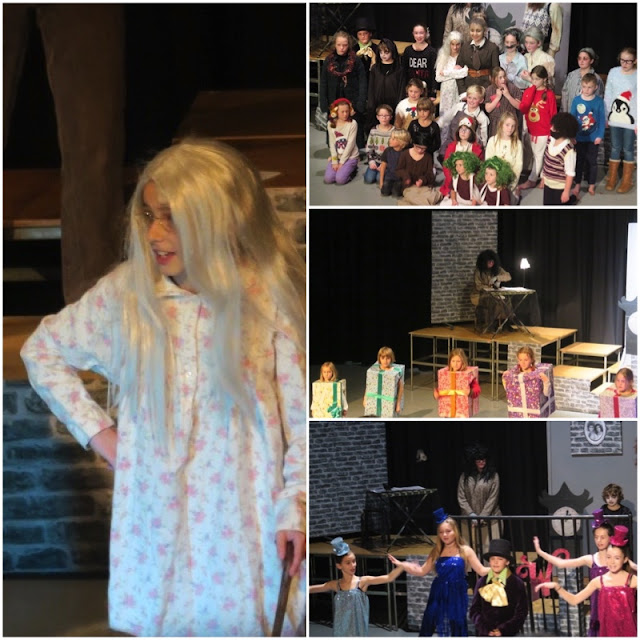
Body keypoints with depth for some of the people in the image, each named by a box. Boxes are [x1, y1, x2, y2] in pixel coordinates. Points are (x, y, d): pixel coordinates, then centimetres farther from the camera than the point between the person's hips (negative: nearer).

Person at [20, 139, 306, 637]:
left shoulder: (270, 297, -8)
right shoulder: (126, 292, -2)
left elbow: (302, 415, -4)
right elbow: (42, 350, 12)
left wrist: (295, 505, -9)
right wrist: (94, 429, 5)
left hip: (243, 517, -2)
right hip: (158, 517, 2)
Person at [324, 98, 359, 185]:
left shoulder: (352, 124, -12)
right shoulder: (331, 124, -1)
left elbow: (350, 143, -14)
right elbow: (332, 143, -3)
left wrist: (342, 162, -15)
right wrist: (334, 161, -12)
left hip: (350, 156, -4)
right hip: (336, 156, 4)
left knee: (340, 179, -22)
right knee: (328, 179, -14)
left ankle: (352, 169, 9)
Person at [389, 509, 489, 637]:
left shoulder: (465, 551, -3)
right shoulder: (436, 552, 6)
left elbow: (482, 571, -3)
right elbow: (422, 571, 6)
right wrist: (400, 564, 1)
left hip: (456, 596, -3)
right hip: (439, 596, 3)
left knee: (458, 630, 3)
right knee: (427, 628, 4)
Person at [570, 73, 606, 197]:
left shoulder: (599, 101, -8)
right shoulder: (576, 100, -7)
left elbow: (602, 120, -4)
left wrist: (600, 136, -9)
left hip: (593, 138, -1)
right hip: (579, 137, 1)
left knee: (592, 161, 11)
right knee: (579, 161, 12)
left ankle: (591, 185, 25)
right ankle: (577, 184, 25)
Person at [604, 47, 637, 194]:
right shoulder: (614, 72, 0)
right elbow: (608, 95, 6)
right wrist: (605, 116, 7)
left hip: (631, 119, -3)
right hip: (614, 118, 3)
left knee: (628, 150, 7)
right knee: (615, 148, 12)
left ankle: (627, 181, 19)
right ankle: (612, 179, 24)